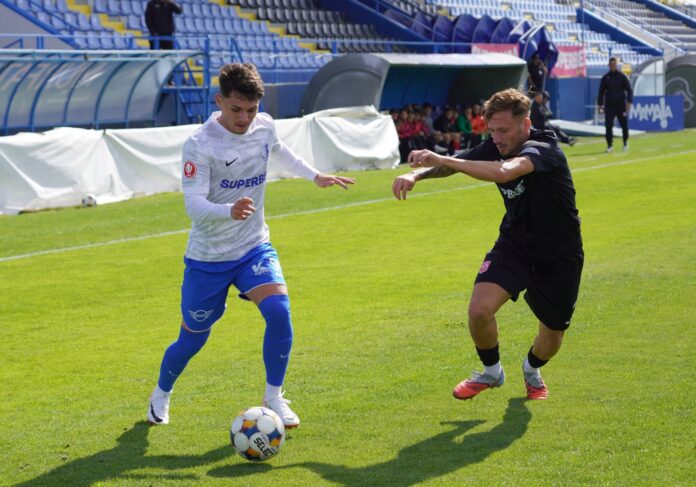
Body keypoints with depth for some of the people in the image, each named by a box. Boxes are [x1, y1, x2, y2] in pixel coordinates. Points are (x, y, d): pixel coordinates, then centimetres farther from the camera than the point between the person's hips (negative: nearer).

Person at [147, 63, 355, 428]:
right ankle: (161, 394, 39)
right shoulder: (199, 145, -22)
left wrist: (315, 176, 23)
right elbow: (193, 203, -31)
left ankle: (273, 397, -3)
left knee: (279, 311, -22)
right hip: (208, 257, -4)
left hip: (254, 247, 4)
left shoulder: (264, 127, -4)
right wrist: (230, 211, -49)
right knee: (193, 339, 9)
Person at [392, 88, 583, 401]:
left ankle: (532, 370, 46)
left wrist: (441, 159, -46)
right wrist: (416, 174, -28)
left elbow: (504, 172, -48)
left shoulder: (543, 148, -29)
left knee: (552, 337, 10)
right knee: (479, 310, -20)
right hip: (514, 243, 4)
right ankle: (491, 372, 9)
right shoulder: (494, 148, -9)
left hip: (559, 255, -4)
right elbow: (450, 165, -5)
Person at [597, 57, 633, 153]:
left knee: (624, 125, 2)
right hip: (609, 105, 1)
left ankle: (625, 143, 23)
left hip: (621, 105, -1)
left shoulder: (622, 76, 1)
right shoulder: (605, 78, 6)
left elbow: (629, 90, 0)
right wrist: (600, 104, 4)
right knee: (608, 126, -6)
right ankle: (609, 146, -1)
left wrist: (629, 102, -12)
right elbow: (601, 92, 10)